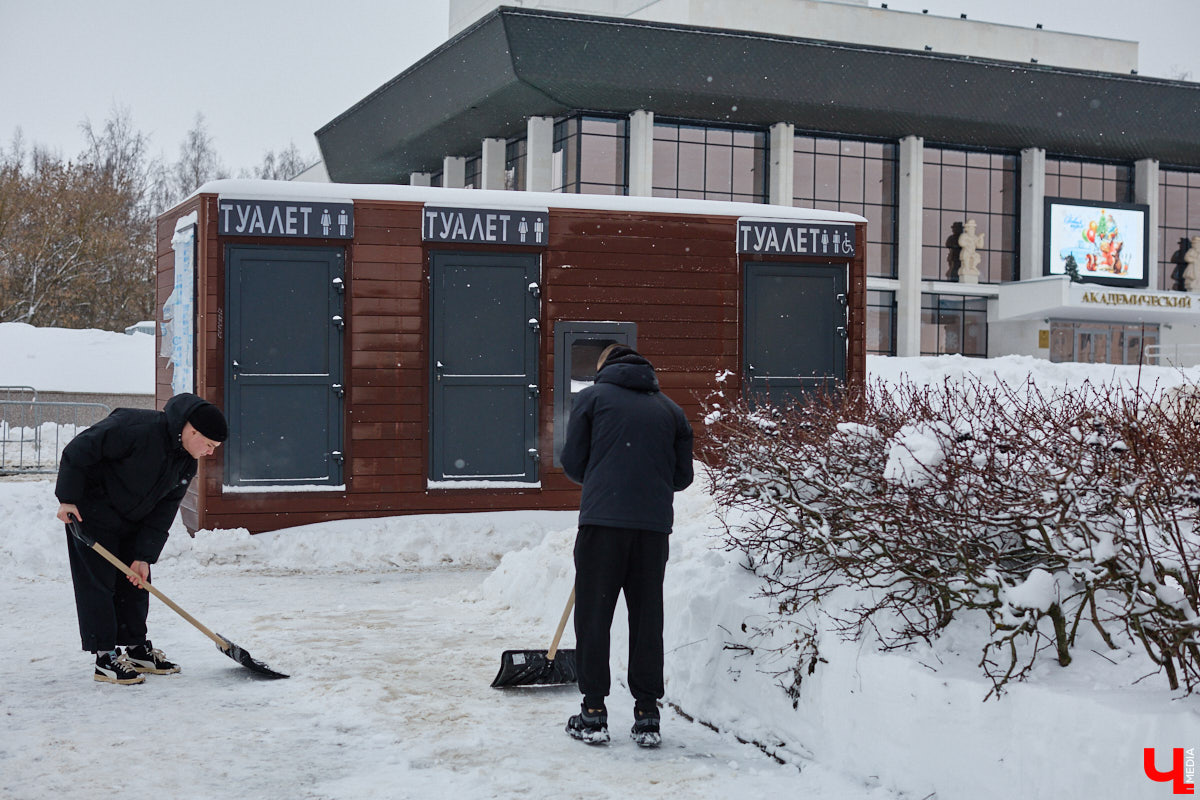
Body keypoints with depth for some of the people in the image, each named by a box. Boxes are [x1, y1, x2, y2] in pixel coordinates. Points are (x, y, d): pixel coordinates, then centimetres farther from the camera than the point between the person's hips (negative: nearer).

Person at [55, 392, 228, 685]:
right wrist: (68, 498, -23)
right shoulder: (138, 428, -30)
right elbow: (79, 450, -26)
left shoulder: (187, 463, -4)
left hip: (131, 522, 8)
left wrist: (144, 555, -6)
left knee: (136, 581, 10)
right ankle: (105, 658, -2)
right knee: (97, 581, -7)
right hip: (91, 515, -8)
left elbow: (164, 510, -1)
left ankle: (138, 649, 22)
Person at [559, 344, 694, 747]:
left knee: (594, 614, 5)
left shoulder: (592, 396, 7)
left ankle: (593, 713, 7)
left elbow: (573, 462, 5)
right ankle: (647, 717, 10)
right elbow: (683, 475, 15)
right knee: (648, 618, 9)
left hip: (603, 520, -3)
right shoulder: (670, 407, 16)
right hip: (654, 524, 3)